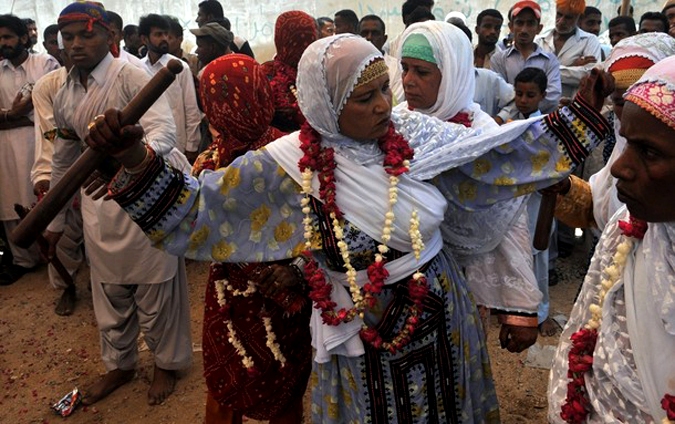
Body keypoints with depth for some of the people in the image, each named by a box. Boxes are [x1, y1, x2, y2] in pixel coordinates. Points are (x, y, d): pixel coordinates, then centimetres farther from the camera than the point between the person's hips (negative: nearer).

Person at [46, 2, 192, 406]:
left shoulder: (131, 76, -15)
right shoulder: (64, 96, 7)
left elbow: (165, 130, -30)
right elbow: (63, 160, 16)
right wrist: (55, 221, 19)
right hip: (98, 200, 7)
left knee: (155, 288, 8)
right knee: (109, 291, 17)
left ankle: (167, 364, 31)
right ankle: (120, 365, 38)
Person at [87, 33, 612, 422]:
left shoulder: (414, 133, -8)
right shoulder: (288, 165, -17)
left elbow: (499, 152, 2)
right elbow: (194, 209, -15)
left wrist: (580, 114, 1)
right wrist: (136, 161, -30)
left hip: (442, 309, 4)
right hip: (365, 328, -3)